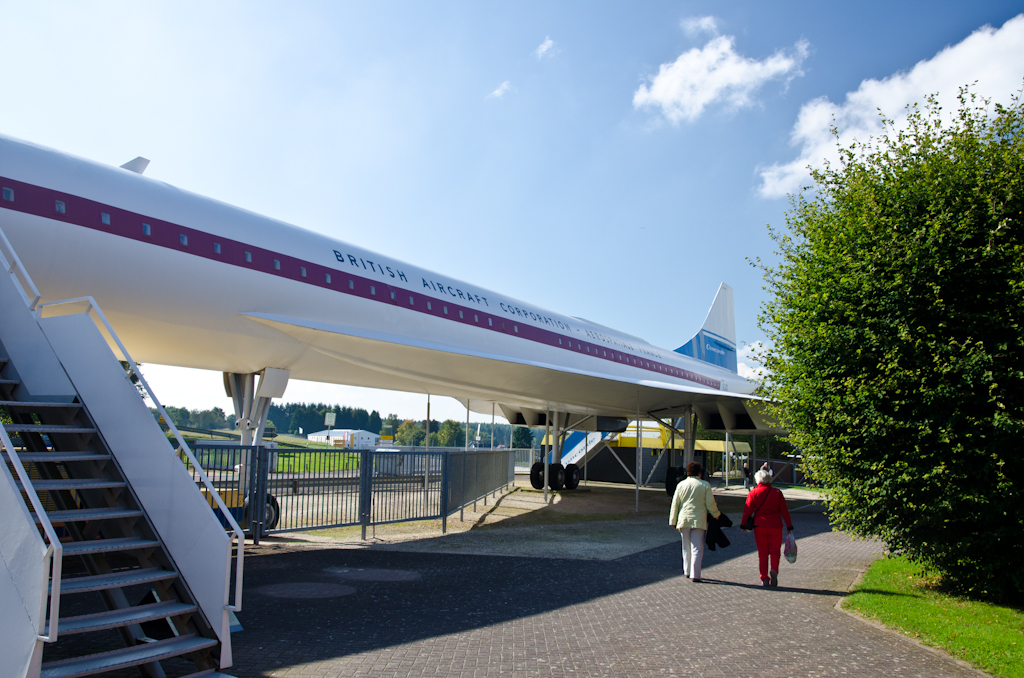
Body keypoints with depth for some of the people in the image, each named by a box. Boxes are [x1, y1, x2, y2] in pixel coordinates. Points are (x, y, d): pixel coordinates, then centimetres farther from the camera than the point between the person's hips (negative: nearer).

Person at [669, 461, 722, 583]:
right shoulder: (705, 485, -3)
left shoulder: (681, 485, 4)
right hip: (699, 520, -3)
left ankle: (687, 571, 25)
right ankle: (695, 575, -3)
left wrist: (673, 521, 14)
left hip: (684, 520, 3)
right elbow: (710, 504, -1)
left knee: (686, 547, 16)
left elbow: (675, 504, 6)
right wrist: (716, 514, 17)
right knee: (697, 549, 0)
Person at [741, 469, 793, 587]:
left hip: (760, 526, 0)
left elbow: (748, 510, -3)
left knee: (762, 552, 8)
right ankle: (774, 570, -19)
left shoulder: (753, 493, -2)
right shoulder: (777, 492, 2)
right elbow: (784, 510, 4)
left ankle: (765, 579, 6)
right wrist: (789, 526, 10)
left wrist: (743, 524, 6)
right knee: (775, 551, 8)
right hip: (775, 526, 0)